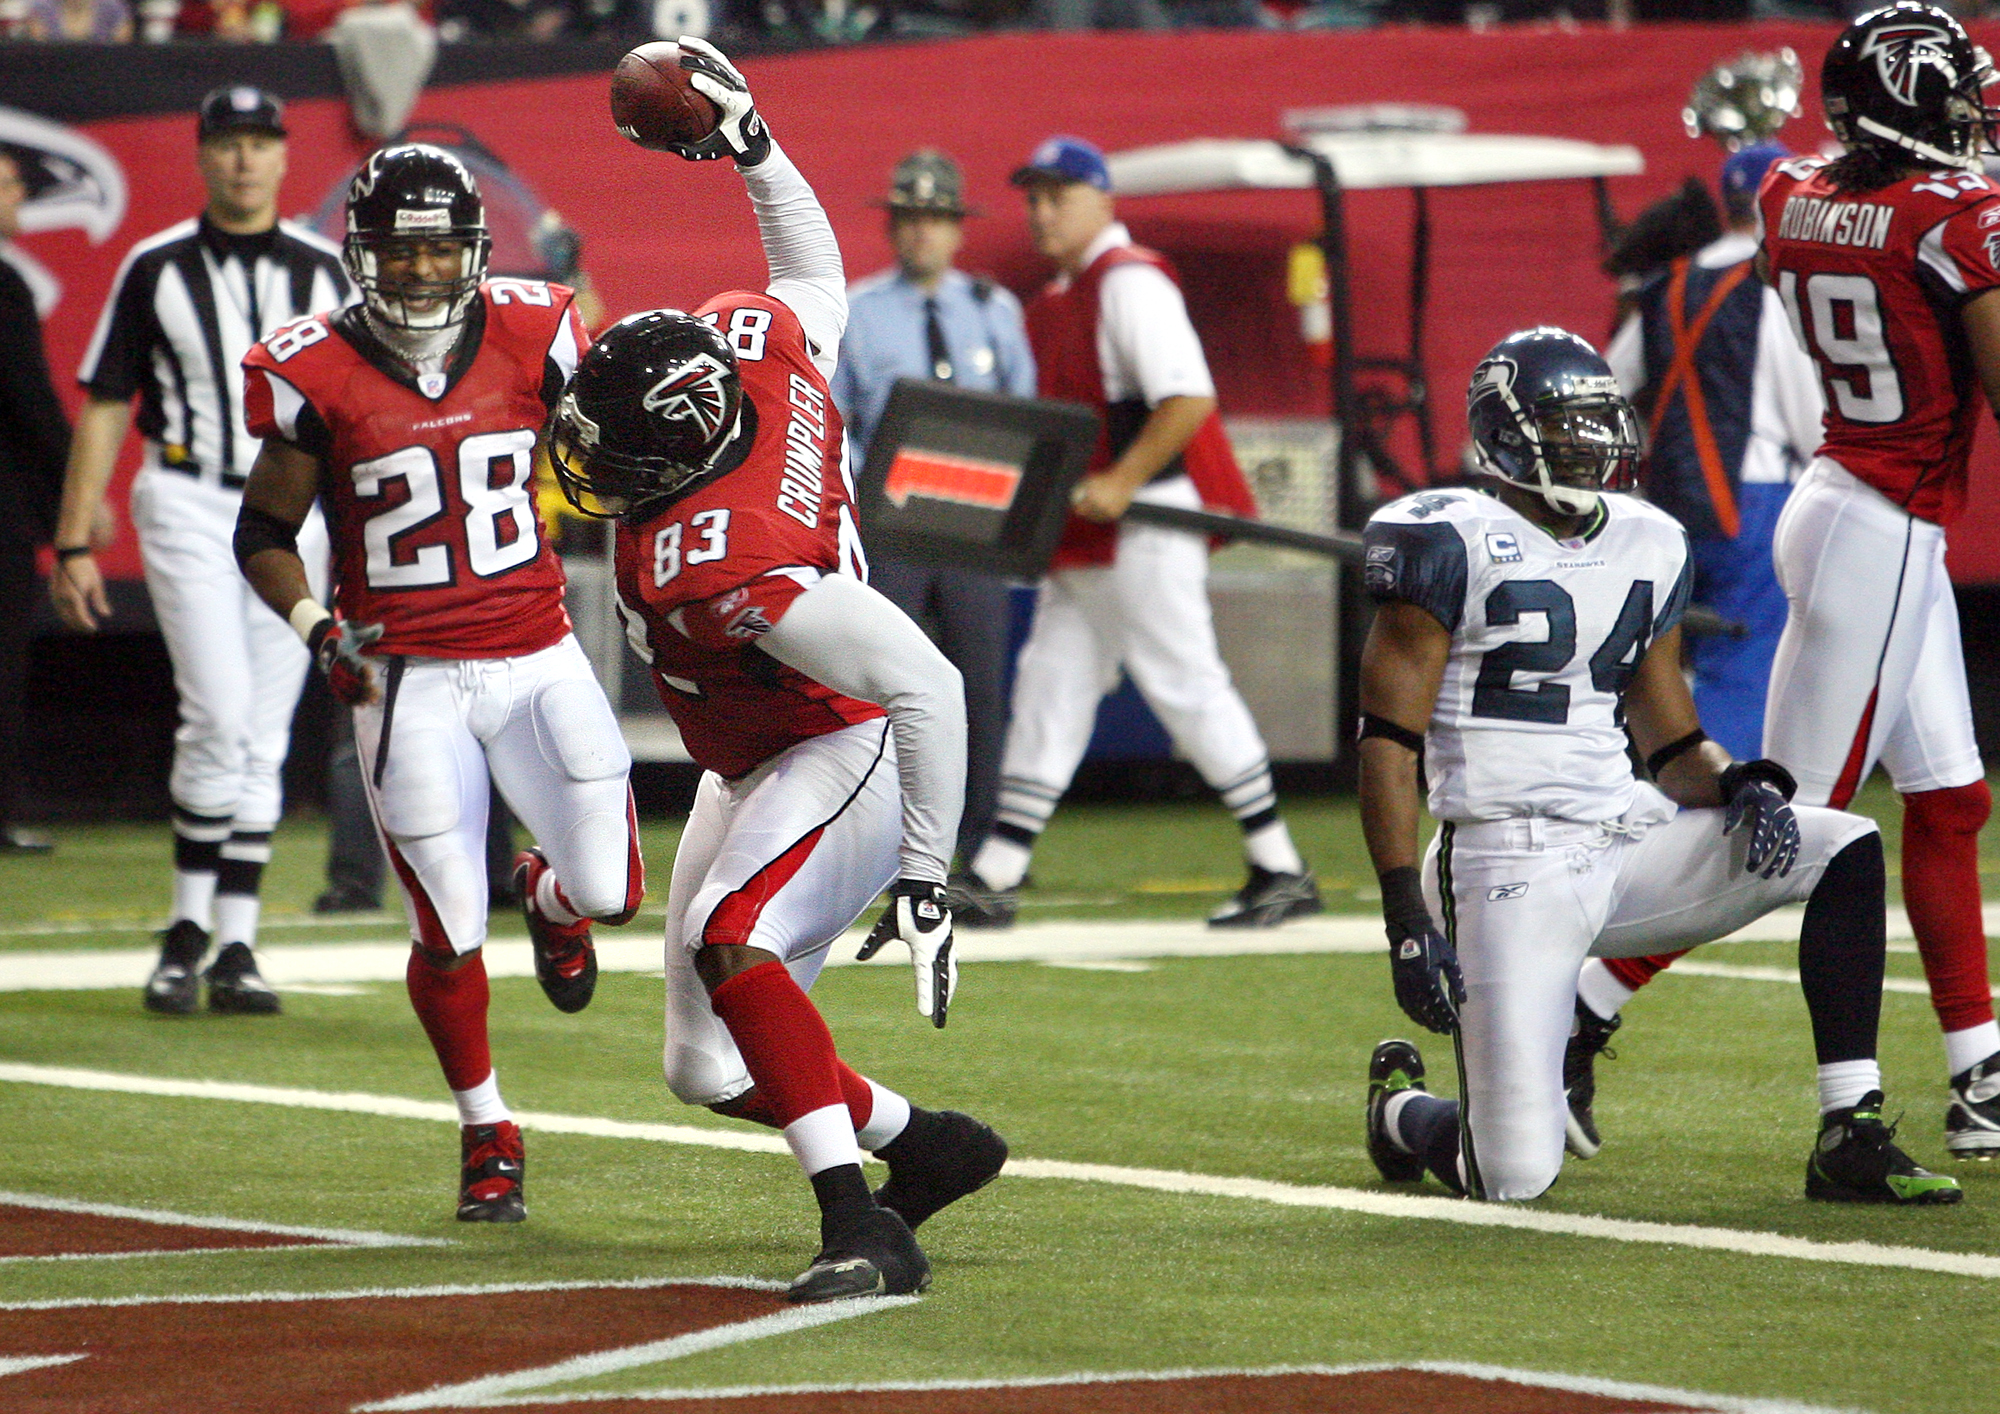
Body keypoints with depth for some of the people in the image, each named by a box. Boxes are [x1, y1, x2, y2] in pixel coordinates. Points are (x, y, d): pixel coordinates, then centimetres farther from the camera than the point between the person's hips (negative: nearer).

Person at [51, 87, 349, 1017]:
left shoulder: (323, 273, 8)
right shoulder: (156, 269, 2)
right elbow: (104, 408, 3)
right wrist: (73, 545, -2)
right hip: (187, 504, -3)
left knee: (263, 738, 2)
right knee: (220, 714, -17)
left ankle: (234, 947, 8)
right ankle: (186, 930, -4)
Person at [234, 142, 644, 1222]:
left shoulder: (531, 339, -3)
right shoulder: (319, 375, -7)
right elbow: (264, 533, 3)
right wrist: (315, 627, -13)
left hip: (538, 658, 2)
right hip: (411, 680, -2)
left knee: (609, 892, -9)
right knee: (447, 933, -2)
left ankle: (547, 896, 31)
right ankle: (486, 1132, 23)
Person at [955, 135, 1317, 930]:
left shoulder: (1130, 283, -13)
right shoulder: (1058, 299, 17)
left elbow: (1190, 398, -23)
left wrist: (1119, 484, -24)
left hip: (1145, 527, -10)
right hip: (1082, 537, 10)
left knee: (1185, 685, -8)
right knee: (1051, 685, 8)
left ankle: (1281, 872, -2)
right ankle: (994, 879, 9)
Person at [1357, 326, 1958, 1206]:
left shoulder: (1647, 549, 12)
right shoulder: (1453, 546, -7)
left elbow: (1673, 747, 18)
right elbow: (1388, 742, -9)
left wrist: (1738, 788, -6)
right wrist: (1406, 920, -17)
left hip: (1626, 840, 6)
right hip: (1507, 861, -6)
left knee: (1847, 852, -10)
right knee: (1514, 1179, -14)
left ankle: (1851, 1140, -9)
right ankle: (1402, 1108, 24)